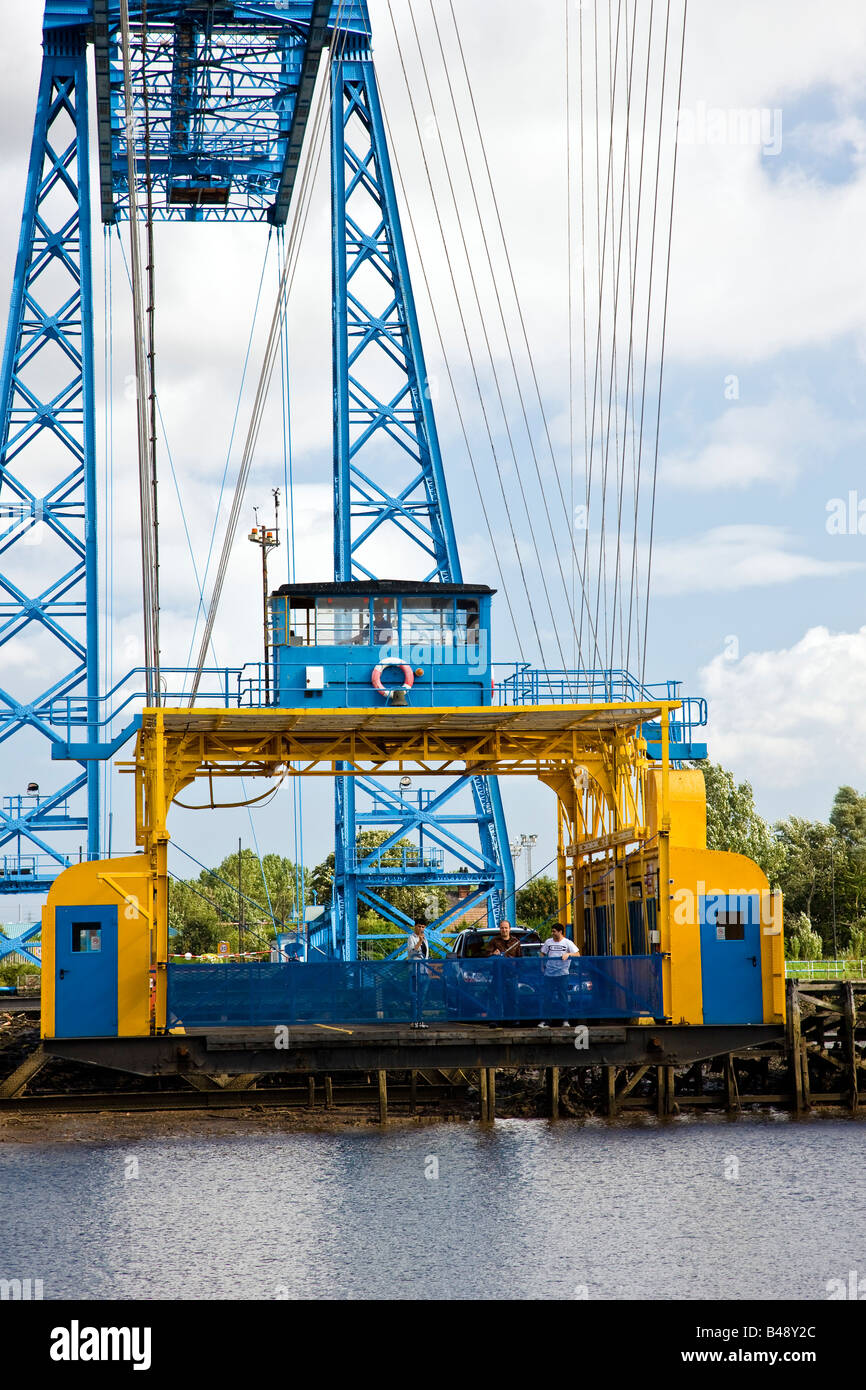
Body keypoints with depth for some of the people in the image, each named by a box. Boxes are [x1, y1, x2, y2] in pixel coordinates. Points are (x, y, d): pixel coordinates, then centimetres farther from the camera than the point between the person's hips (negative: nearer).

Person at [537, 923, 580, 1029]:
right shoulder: (548, 942, 11)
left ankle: (565, 1021, 5)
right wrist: (542, 967, 7)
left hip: (562, 974, -2)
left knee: (563, 998, -1)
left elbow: (578, 955, -1)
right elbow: (543, 955, 19)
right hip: (549, 974, 2)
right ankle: (544, 1021, 0)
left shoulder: (567, 943, 3)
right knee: (547, 997, -2)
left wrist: (568, 954, -18)